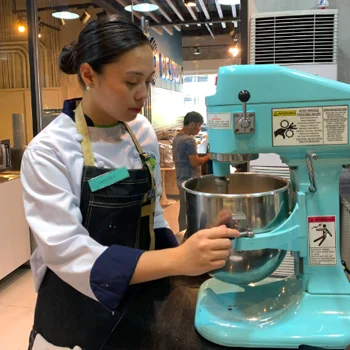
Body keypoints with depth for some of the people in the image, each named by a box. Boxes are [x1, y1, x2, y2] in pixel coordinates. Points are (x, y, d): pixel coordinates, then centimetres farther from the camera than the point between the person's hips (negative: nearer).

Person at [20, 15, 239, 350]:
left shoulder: (142, 133, -4)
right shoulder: (47, 152, -20)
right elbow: (68, 253, -27)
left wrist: (187, 266, -3)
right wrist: (177, 260, -36)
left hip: (141, 302, 5)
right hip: (80, 315, -4)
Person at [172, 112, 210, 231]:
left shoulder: (177, 137, 11)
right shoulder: (189, 140, -18)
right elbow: (194, 162, -21)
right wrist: (208, 156, -7)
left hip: (181, 179, 10)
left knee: (183, 211, 16)